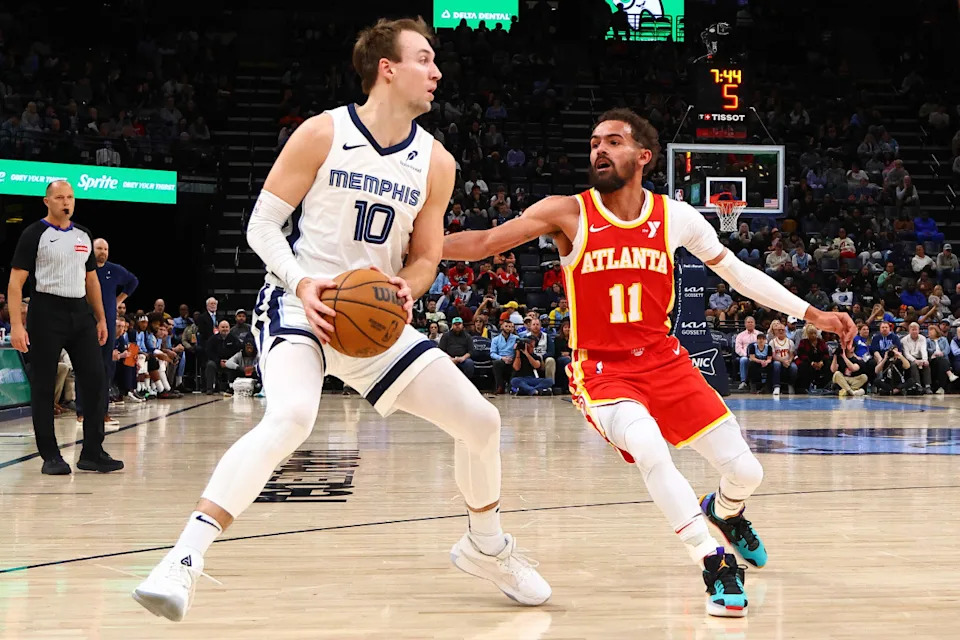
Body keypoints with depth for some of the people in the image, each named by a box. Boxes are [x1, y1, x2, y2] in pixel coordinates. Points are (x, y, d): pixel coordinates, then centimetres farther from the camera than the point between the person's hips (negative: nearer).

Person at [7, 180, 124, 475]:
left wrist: (101, 318, 16)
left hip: (80, 312, 6)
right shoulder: (35, 235, -5)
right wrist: (16, 324, -18)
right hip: (47, 312, -5)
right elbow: (16, 282, -9)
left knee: (95, 380, 1)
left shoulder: (83, 236, 13)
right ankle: (50, 456, 8)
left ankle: (92, 453, 8)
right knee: (43, 387, 0)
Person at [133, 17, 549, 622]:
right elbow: (263, 224, -5)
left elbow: (424, 258, 12)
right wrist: (302, 284, -22)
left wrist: (407, 289, -12)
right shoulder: (322, 134, -8)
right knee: (291, 416, -35)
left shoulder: (435, 162, 3)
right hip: (301, 305, -5)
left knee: (480, 421, 3)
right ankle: (184, 558, -33)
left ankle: (485, 546, 29)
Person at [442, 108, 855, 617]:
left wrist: (813, 315, 8)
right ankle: (716, 566, -17)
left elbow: (738, 273, 8)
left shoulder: (677, 217, -3)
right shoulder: (568, 213, -10)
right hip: (601, 368, -3)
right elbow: (483, 242, -16)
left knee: (745, 472, 2)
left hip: (663, 360, 3)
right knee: (651, 452, -33)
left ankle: (723, 511, 41)